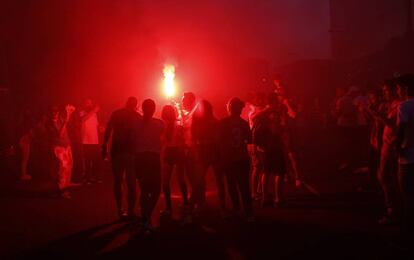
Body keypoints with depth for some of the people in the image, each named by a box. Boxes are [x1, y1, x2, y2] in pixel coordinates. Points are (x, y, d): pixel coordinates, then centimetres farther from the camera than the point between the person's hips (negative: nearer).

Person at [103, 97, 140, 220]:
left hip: (117, 151, 1)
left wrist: (105, 147, 0)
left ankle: (120, 210, 10)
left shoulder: (116, 113, 3)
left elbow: (108, 131, -4)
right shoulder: (138, 116, 3)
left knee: (117, 182, 11)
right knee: (131, 183, 5)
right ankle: (130, 211, 2)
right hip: (131, 152, -1)